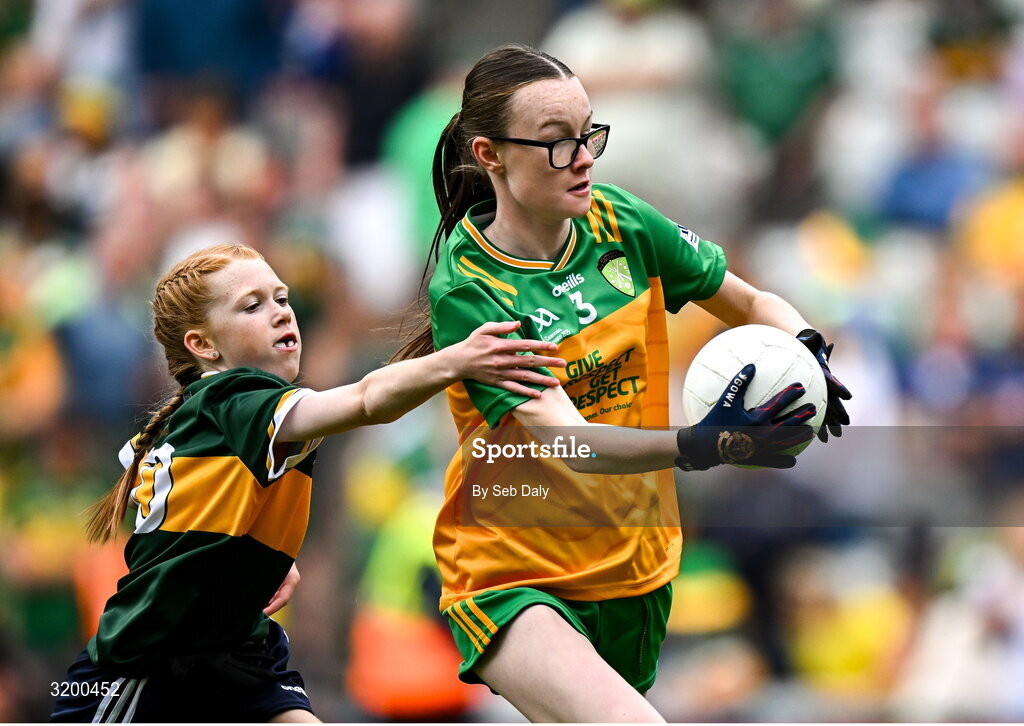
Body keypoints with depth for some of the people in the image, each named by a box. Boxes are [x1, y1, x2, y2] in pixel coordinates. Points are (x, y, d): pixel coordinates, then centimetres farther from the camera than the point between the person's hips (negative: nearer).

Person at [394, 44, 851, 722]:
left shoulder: (619, 223, -1)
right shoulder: (467, 286, -17)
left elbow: (753, 303, 10)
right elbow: (565, 439, -27)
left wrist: (807, 352, -13)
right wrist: (701, 446, -43)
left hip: (637, 565, 7)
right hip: (512, 580, -7)